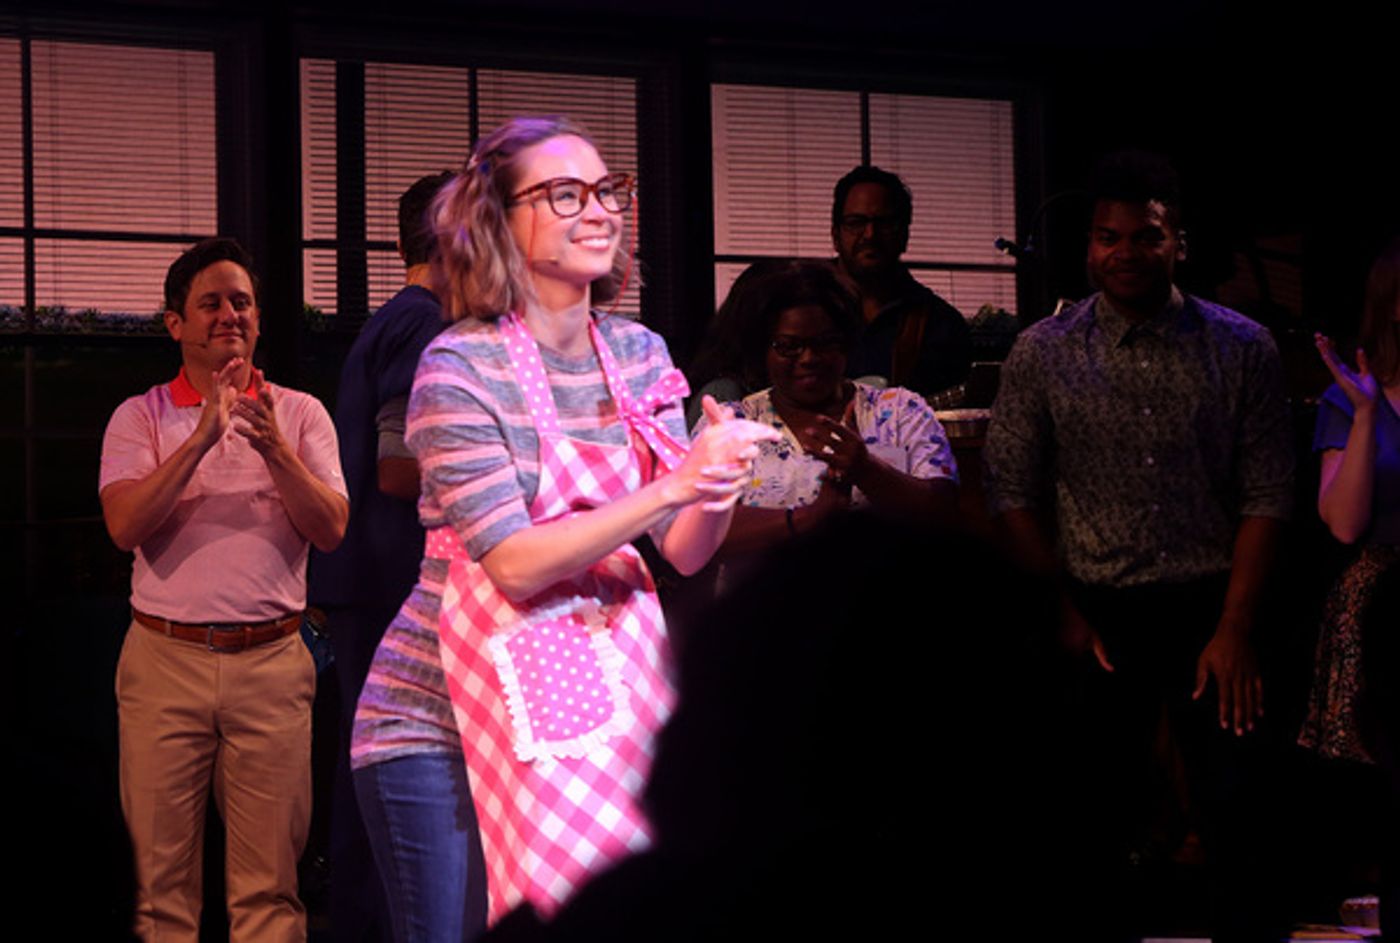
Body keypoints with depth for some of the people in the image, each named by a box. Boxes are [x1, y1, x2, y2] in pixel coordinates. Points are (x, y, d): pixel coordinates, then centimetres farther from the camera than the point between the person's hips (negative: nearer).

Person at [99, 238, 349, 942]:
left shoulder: (299, 414, 10)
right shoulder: (141, 417, 6)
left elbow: (331, 530, -1)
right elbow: (124, 526, -9)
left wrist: (273, 448, -16)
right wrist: (201, 439, -18)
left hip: (271, 659, 1)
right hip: (166, 659, -1)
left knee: (270, 881, 1)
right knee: (161, 874, 1)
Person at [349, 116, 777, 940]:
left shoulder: (640, 354, 5)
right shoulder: (460, 368, -14)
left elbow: (683, 554, 5)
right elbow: (514, 563, -21)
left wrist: (719, 488, -17)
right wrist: (672, 485, -26)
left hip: (587, 710, 5)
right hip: (441, 725, -5)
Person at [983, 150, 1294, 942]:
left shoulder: (1242, 348, 0)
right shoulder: (1043, 354, 1)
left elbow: (1267, 495, -2)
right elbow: (1015, 493, 3)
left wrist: (1235, 627, -7)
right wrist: (1064, 613, -3)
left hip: (1211, 609, 0)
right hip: (1100, 612, 1)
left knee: (1233, 808, -3)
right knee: (1105, 813, 5)